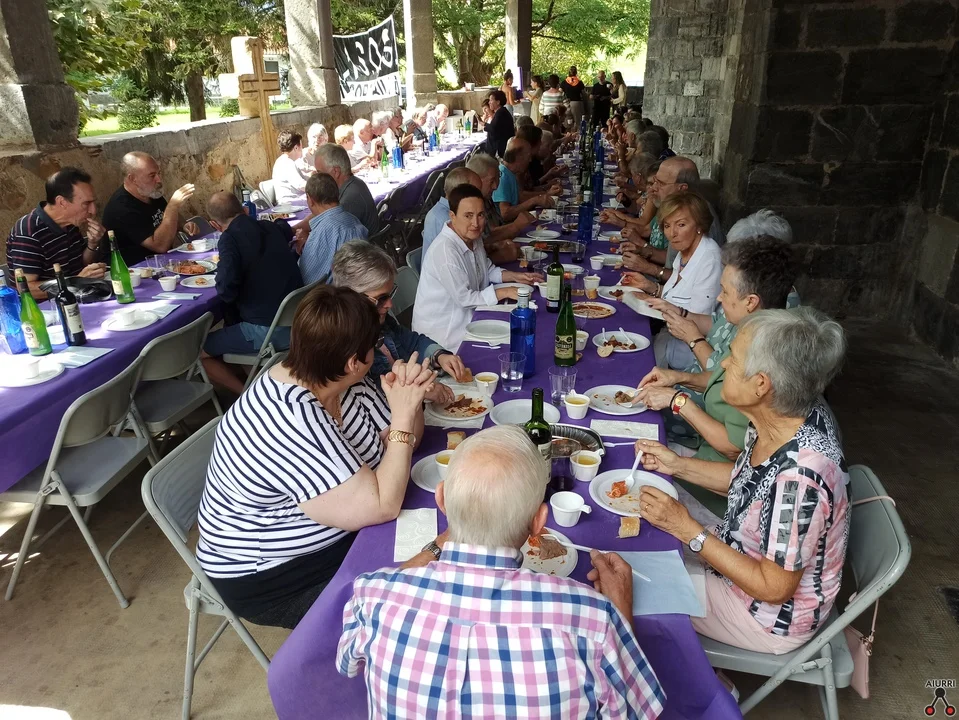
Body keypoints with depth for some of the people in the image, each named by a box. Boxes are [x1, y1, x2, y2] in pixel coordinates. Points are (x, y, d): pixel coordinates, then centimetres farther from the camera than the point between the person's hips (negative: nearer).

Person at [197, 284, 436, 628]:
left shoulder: (338, 381, -8)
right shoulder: (291, 422, -34)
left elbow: (401, 443, 3)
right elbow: (382, 507, -31)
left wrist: (409, 397, -17)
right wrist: (403, 413, -26)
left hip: (340, 534, 8)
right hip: (270, 577, -8)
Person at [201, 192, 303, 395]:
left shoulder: (230, 238, -10)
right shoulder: (272, 228, 9)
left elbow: (226, 291, -20)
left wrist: (222, 267, 2)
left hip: (266, 331, -7)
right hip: (297, 323, 7)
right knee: (223, 332, 32)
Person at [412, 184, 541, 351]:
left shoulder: (473, 237, 1)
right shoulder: (445, 250, -28)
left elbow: (488, 270, 18)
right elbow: (464, 299, -24)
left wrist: (514, 276, 2)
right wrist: (505, 292, -18)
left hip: (466, 314, 8)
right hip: (441, 328, -8)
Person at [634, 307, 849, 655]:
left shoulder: (799, 476, -40)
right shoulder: (790, 414, -15)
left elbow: (774, 587, -26)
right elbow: (749, 479, 5)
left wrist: (688, 530, -24)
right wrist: (677, 465, -5)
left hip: (776, 614, -7)